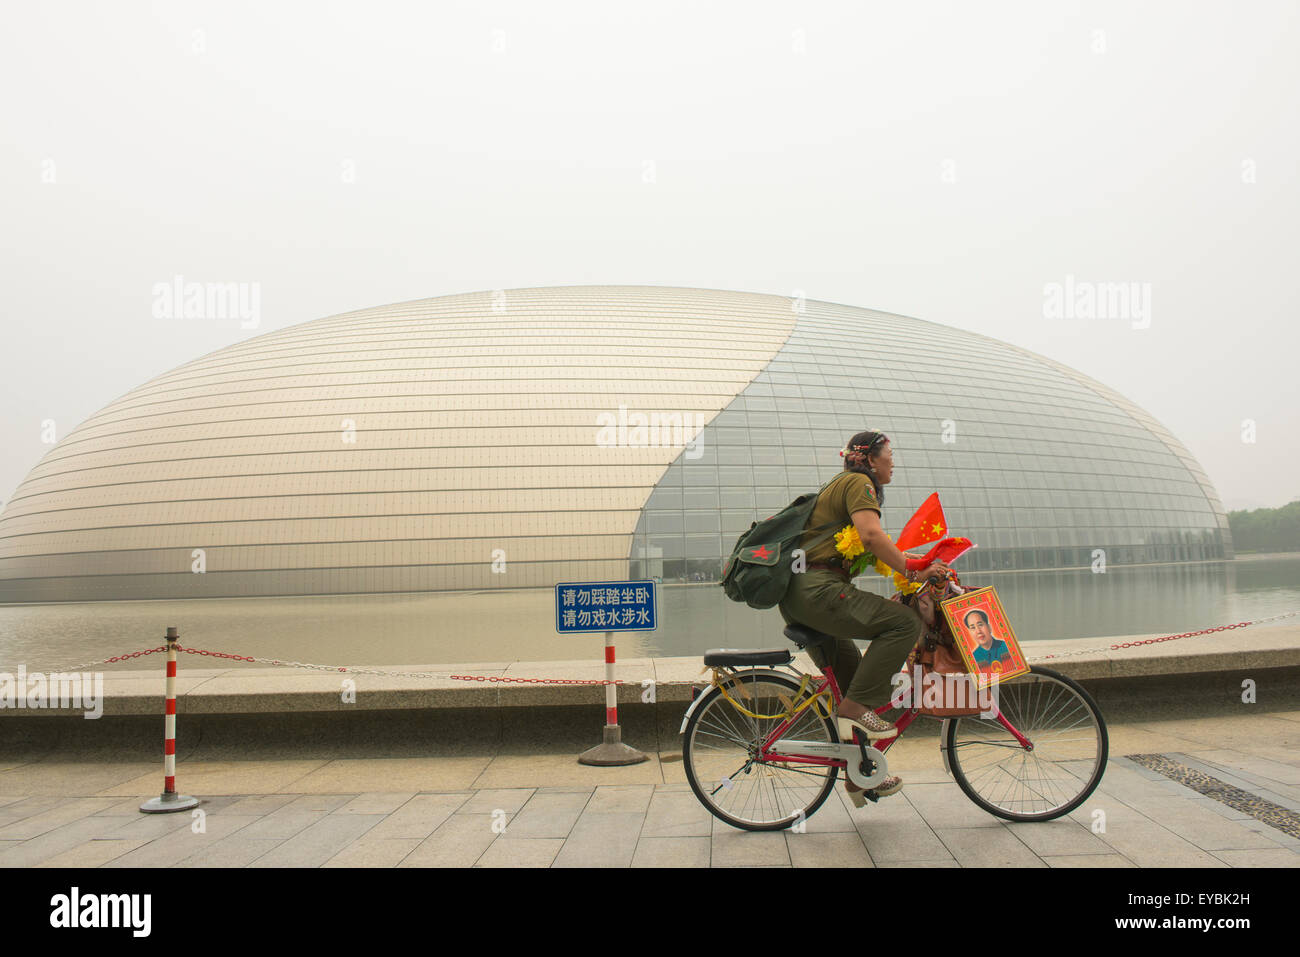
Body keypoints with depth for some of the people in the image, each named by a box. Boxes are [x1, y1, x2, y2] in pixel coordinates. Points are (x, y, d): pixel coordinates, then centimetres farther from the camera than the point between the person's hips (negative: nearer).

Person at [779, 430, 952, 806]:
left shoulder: (842, 485, 28)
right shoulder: (858, 483, -3)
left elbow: (867, 549, 24)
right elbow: (872, 535, -20)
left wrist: (911, 561, 14)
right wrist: (912, 571, -15)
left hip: (799, 595, 11)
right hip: (816, 589, -11)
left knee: (851, 676, 16)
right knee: (904, 621, -18)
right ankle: (856, 707, -16)